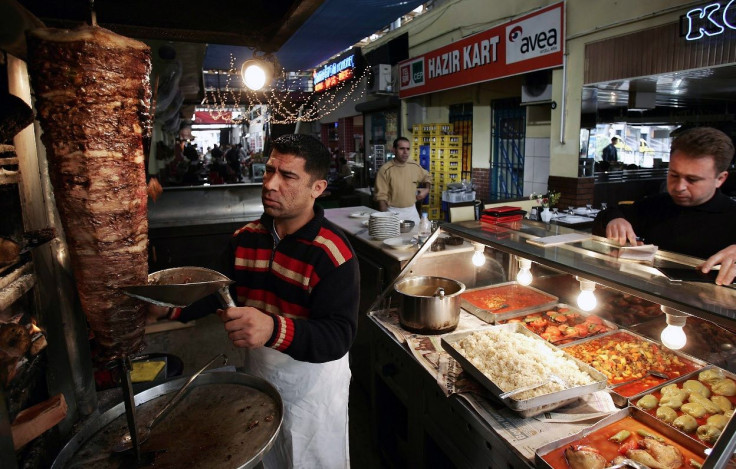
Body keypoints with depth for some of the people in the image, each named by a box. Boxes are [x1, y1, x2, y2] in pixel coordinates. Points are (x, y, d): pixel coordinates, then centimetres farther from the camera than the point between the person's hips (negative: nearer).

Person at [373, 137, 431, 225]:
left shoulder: (415, 166, 2)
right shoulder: (385, 170, -12)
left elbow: (426, 177, 23)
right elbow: (381, 197, -13)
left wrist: (427, 189, 5)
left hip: (412, 211, 5)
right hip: (393, 212, -5)